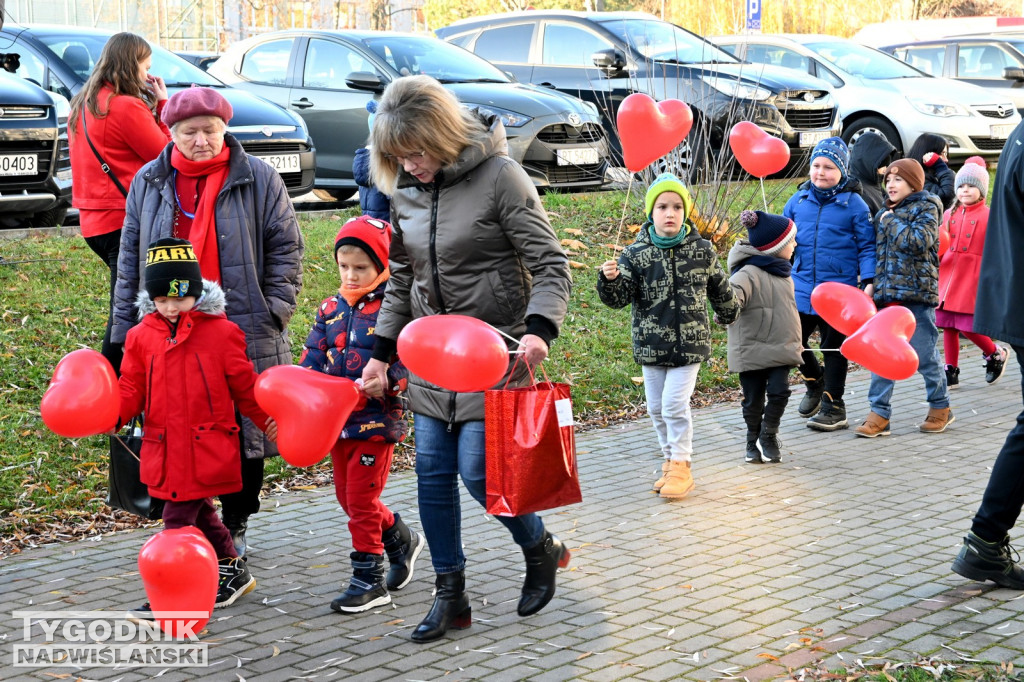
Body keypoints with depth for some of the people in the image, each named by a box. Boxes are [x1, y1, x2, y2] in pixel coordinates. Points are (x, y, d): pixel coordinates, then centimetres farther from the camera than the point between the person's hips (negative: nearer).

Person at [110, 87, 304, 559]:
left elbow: (285, 250, 3)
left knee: (245, 433, 6)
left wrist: (273, 312, -6)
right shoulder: (148, 183, 8)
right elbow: (130, 259, 13)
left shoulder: (258, 179, 0)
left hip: (244, 332, -2)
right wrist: (125, 328, 9)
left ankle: (235, 525, 24)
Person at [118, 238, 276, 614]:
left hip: (206, 447, -5)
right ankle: (231, 569, 34)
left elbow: (244, 385, 4)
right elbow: (132, 387, 6)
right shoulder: (142, 336, 6)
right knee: (197, 511, 17)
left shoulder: (220, 331, -4)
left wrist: (267, 419, 9)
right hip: (165, 447, 5)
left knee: (179, 516, -7)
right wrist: (114, 412, -12)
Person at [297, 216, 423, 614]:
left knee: (361, 500, -3)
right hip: (337, 421, 7)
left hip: (377, 421, -7)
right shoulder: (331, 308, 7)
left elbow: (408, 365, -15)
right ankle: (402, 541, 37)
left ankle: (369, 581, 9)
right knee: (348, 498, 15)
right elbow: (313, 358, 8)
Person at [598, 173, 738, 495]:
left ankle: (681, 466, 4)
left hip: (690, 343, -2)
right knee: (657, 408, 11)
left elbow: (719, 288, 13)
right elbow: (619, 297, -9)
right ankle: (671, 460, 29)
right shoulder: (636, 254, -6)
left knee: (675, 404, -9)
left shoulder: (702, 250, -4)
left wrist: (728, 315, 28)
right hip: (651, 345, 2)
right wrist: (610, 280, -30)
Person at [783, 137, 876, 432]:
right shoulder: (798, 201, 5)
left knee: (834, 346, 6)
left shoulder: (853, 203, -5)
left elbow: (867, 245, -4)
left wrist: (868, 281, -12)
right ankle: (815, 382, 35)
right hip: (801, 287, 4)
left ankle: (833, 407, 17)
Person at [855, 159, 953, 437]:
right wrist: (872, 286, 12)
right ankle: (879, 413, 4)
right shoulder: (885, 213, 17)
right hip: (887, 294, 6)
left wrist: (892, 222, -9)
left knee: (924, 355, 2)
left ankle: (940, 407, 20)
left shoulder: (926, 208, -3)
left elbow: (918, 241, -20)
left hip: (916, 292, -6)